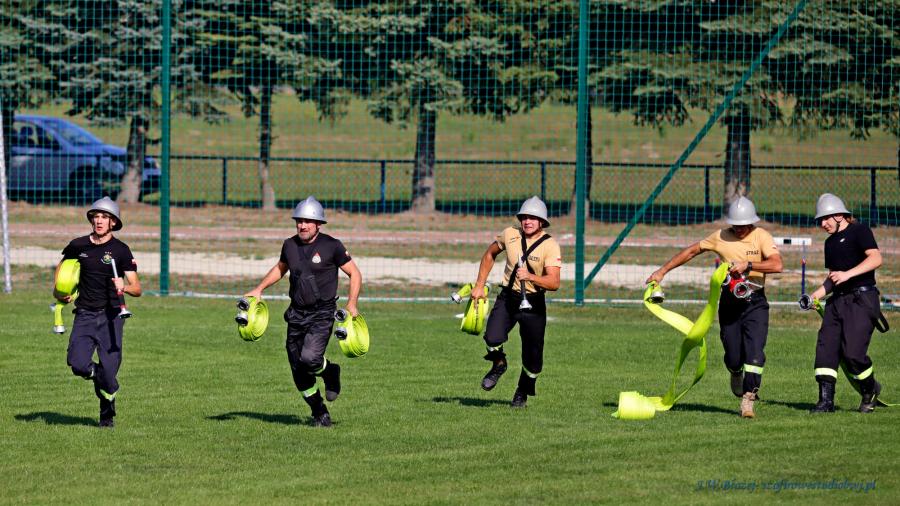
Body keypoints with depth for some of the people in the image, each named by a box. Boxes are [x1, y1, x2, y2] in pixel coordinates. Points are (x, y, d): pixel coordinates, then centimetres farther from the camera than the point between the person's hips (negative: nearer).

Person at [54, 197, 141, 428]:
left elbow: (137, 289, -9)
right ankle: (98, 374, 20)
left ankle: (107, 414, 18)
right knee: (78, 364, -16)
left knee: (108, 370, -8)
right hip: (84, 315, 2)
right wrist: (58, 291, 14)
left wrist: (124, 287, -30)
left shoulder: (121, 250, -4)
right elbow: (62, 266, 28)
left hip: (110, 316, -2)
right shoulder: (78, 246, 5)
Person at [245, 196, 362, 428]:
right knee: (299, 372, 2)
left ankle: (330, 372, 10)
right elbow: (280, 268, 27)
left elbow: (355, 274, -2)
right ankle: (319, 413, 21)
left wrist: (352, 304, -13)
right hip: (297, 314, 5)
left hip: (322, 315, -5)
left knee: (309, 358, -25)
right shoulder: (290, 245, 6)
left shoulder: (331, 246, -9)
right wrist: (259, 289, 18)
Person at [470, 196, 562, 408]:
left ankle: (522, 393, 31)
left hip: (534, 303, -2)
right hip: (508, 297, 2)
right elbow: (489, 255, 15)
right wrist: (479, 286, 12)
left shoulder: (550, 245, -15)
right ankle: (498, 364, 12)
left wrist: (530, 276, -40)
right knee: (493, 338, -23)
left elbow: (554, 283, -24)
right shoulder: (510, 234, -4)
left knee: (533, 356, 1)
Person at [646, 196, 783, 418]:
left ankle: (748, 401, -8)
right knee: (733, 356, 3)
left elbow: (777, 265, -21)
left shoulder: (761, 237, -7)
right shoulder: (721, 237, 2)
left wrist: (747, 264, -30)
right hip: (729, 302, 2)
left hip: (755, 303, -2)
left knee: (754, 353, -15)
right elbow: (691, 251, 13)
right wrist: (662, 271, 12)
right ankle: (736, 374, 39)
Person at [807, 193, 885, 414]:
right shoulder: (830, 242, 22)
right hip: (837, 301, 8)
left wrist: (847, 274, -22)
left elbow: (876, 258, -16)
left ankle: (870, 389, 10)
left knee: (853, 352, -15)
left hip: (861, 298, -8)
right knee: (825, 347, -6)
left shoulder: (859, 231, -3)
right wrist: (818, 294, 12)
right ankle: (826, 400, -5)